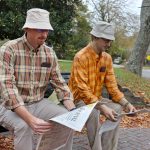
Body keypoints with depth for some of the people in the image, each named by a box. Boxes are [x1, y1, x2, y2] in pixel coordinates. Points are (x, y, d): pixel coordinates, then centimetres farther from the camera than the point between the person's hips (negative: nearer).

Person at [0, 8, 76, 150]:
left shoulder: (50, 53, -1)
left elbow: (59, 83, 2)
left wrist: (74, 111, -15)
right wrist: (30, 119, -40)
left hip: (38, 103, 5)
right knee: (24, 126, -35)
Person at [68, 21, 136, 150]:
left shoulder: (107, 58, 1)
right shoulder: (81, 57, -21)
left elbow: (111, 84, 2)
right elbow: (82, 89, -27)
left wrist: (126, 103, -11)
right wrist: (101, 107, -36)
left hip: (97, 98, 7)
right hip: (79, 99, -6)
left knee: (117, 108, -18)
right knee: (94, 113, -34)